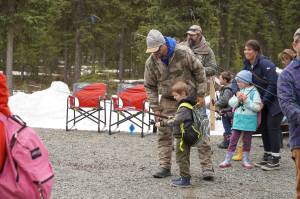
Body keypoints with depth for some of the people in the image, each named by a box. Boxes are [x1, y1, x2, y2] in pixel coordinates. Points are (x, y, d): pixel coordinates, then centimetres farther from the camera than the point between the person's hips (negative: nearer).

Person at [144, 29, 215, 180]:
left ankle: (207, 167, 2)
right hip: (168, 101, 3)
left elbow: (199, 70, -8)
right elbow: (150, 86, 2)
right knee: (164, 133, -1)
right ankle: (165, 167, 8)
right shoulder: (151, 62, -9)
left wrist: (201, 94, -9)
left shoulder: (183, 53, -19)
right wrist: (156, 108, -4)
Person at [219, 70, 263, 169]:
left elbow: (257, 107, -14)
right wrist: (237, 99, -12)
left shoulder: (254, 92, -7)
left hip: (249, 120, -4)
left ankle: (245, 160, 19)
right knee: (233, 140, 3)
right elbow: (231, 103, 7)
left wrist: (246, 100, -18)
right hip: (238, 119, 4)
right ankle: (227, 160, 6)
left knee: (247, 140, 7)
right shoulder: (239, 91, 10)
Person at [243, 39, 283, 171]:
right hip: (263, 101, 8)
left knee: (272, 127, -9)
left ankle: (275, 161, -5)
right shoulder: (247, 65, 4)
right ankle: (267, 156, 22)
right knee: (263, 127, 11)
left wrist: (263, 101, -22)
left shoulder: (265, 64, -22)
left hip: (275, 100, -8)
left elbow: (273, 84, -24)